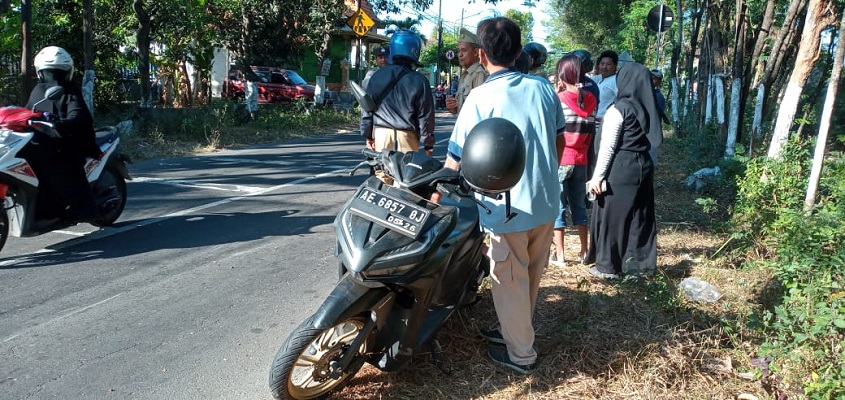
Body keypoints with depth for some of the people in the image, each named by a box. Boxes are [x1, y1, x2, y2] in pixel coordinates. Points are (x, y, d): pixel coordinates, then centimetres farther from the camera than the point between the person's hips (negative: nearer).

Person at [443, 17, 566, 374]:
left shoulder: (480, 98, -14)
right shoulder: (543, 87, 2)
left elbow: (456, 161, -13)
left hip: (508, 208, -6)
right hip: (546, 202, 6)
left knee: (510, 283, 11)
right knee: (530, 277, 22)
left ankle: (520, 353, 25)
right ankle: (515, 329, 42)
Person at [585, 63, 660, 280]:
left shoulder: (619, 109, -12)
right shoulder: (648, 109, 7)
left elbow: (607, 146, -14)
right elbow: (652, 142, 10)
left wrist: (597, 176, -13)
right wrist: (648, 165, 18)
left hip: (619, 170, -7)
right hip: (643, 168, 7)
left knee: (611, 216, 3)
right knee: (639, 216, 13)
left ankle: (608, 266, 10)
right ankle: (639, 262, 21)